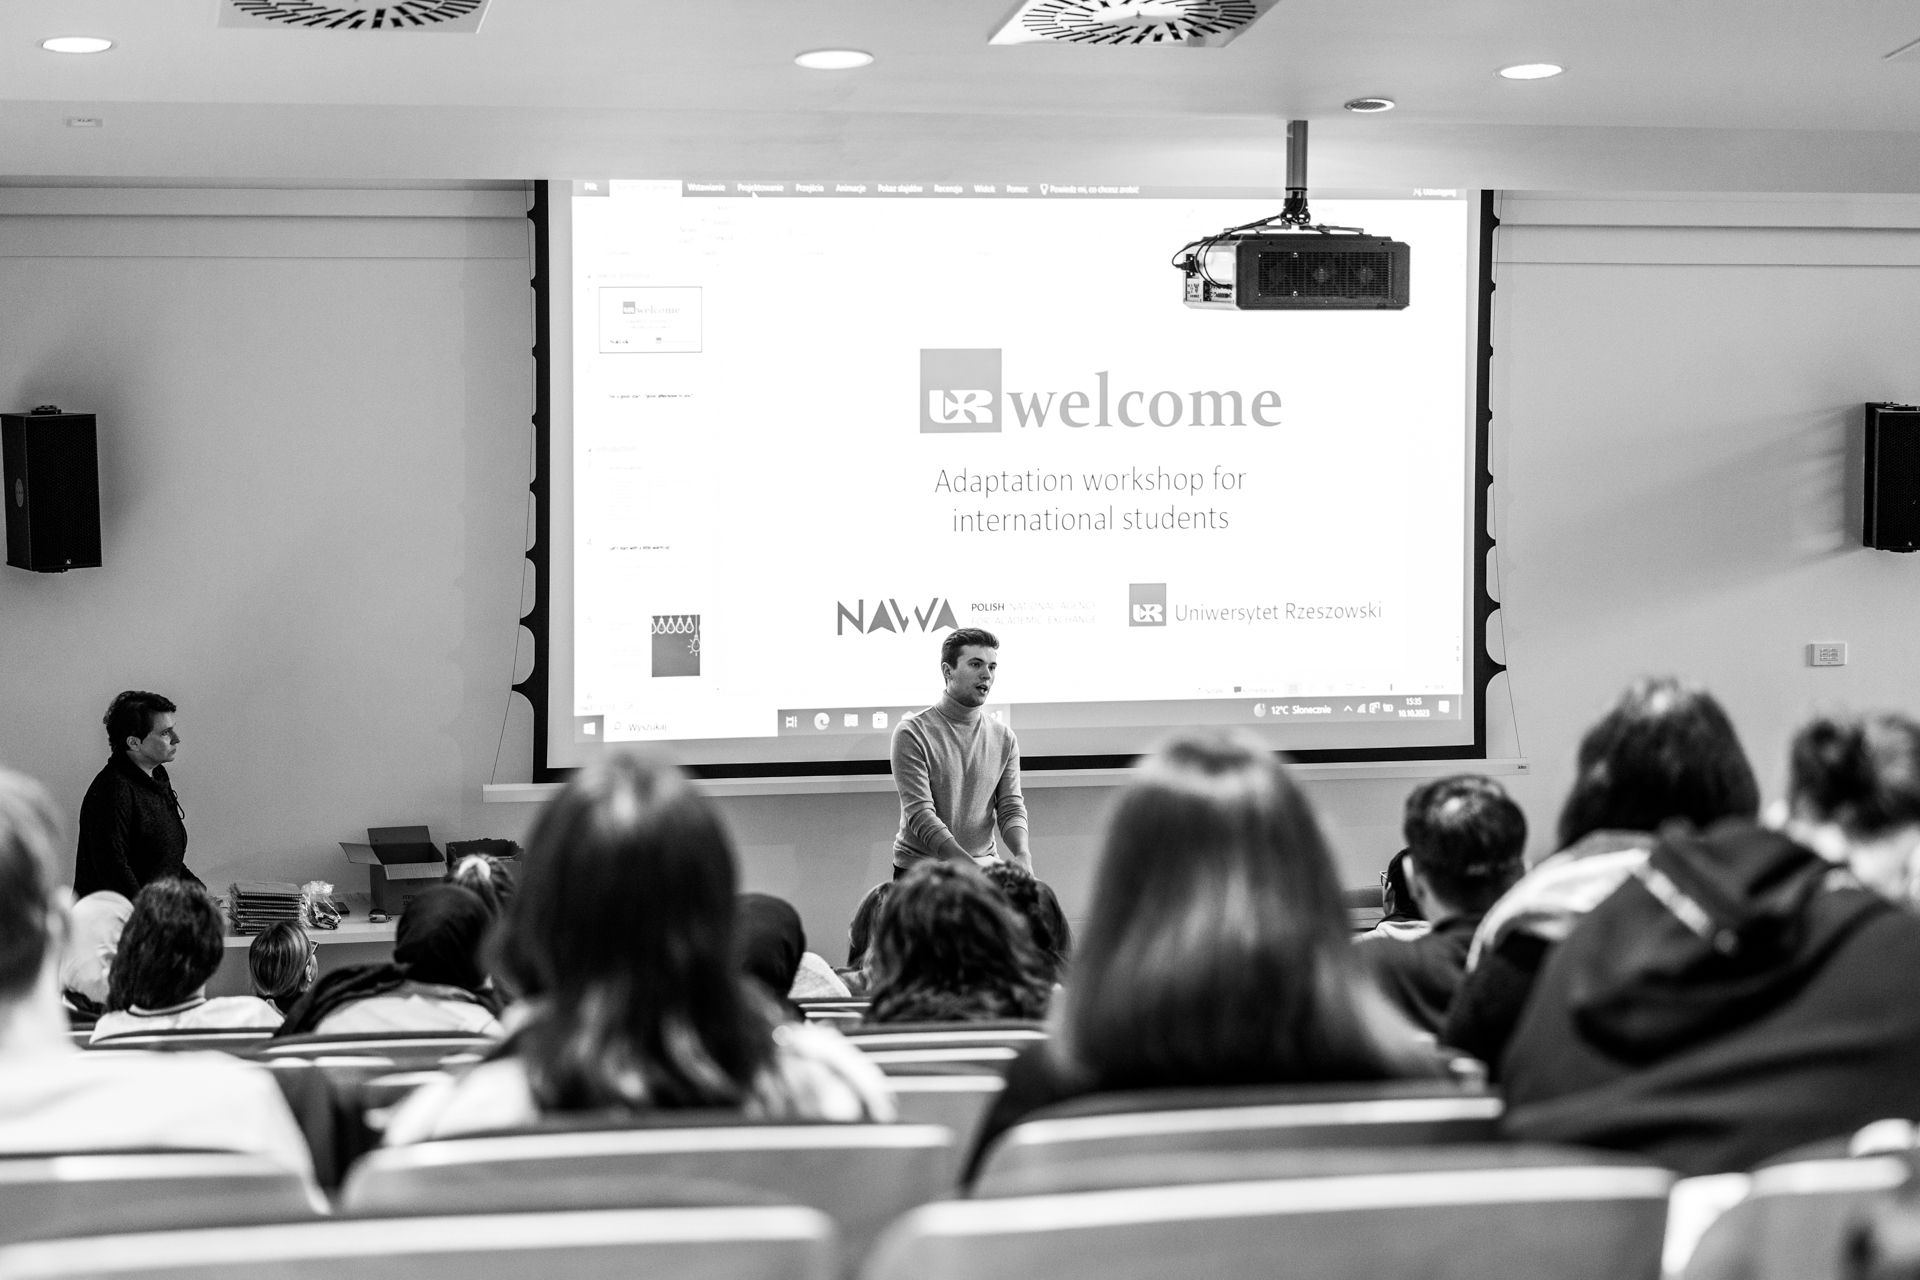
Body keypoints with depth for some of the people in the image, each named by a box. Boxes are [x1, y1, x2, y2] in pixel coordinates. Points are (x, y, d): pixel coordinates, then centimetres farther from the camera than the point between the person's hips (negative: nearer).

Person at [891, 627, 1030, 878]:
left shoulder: (1004, 738, 9)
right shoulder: (912, 732, -7)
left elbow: (1011, 808, 5)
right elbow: (919, 813, -14)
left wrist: (1022, 854, -17)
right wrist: (968, 865, -25)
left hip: (985, 866, 4)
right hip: (920, 870, -4)